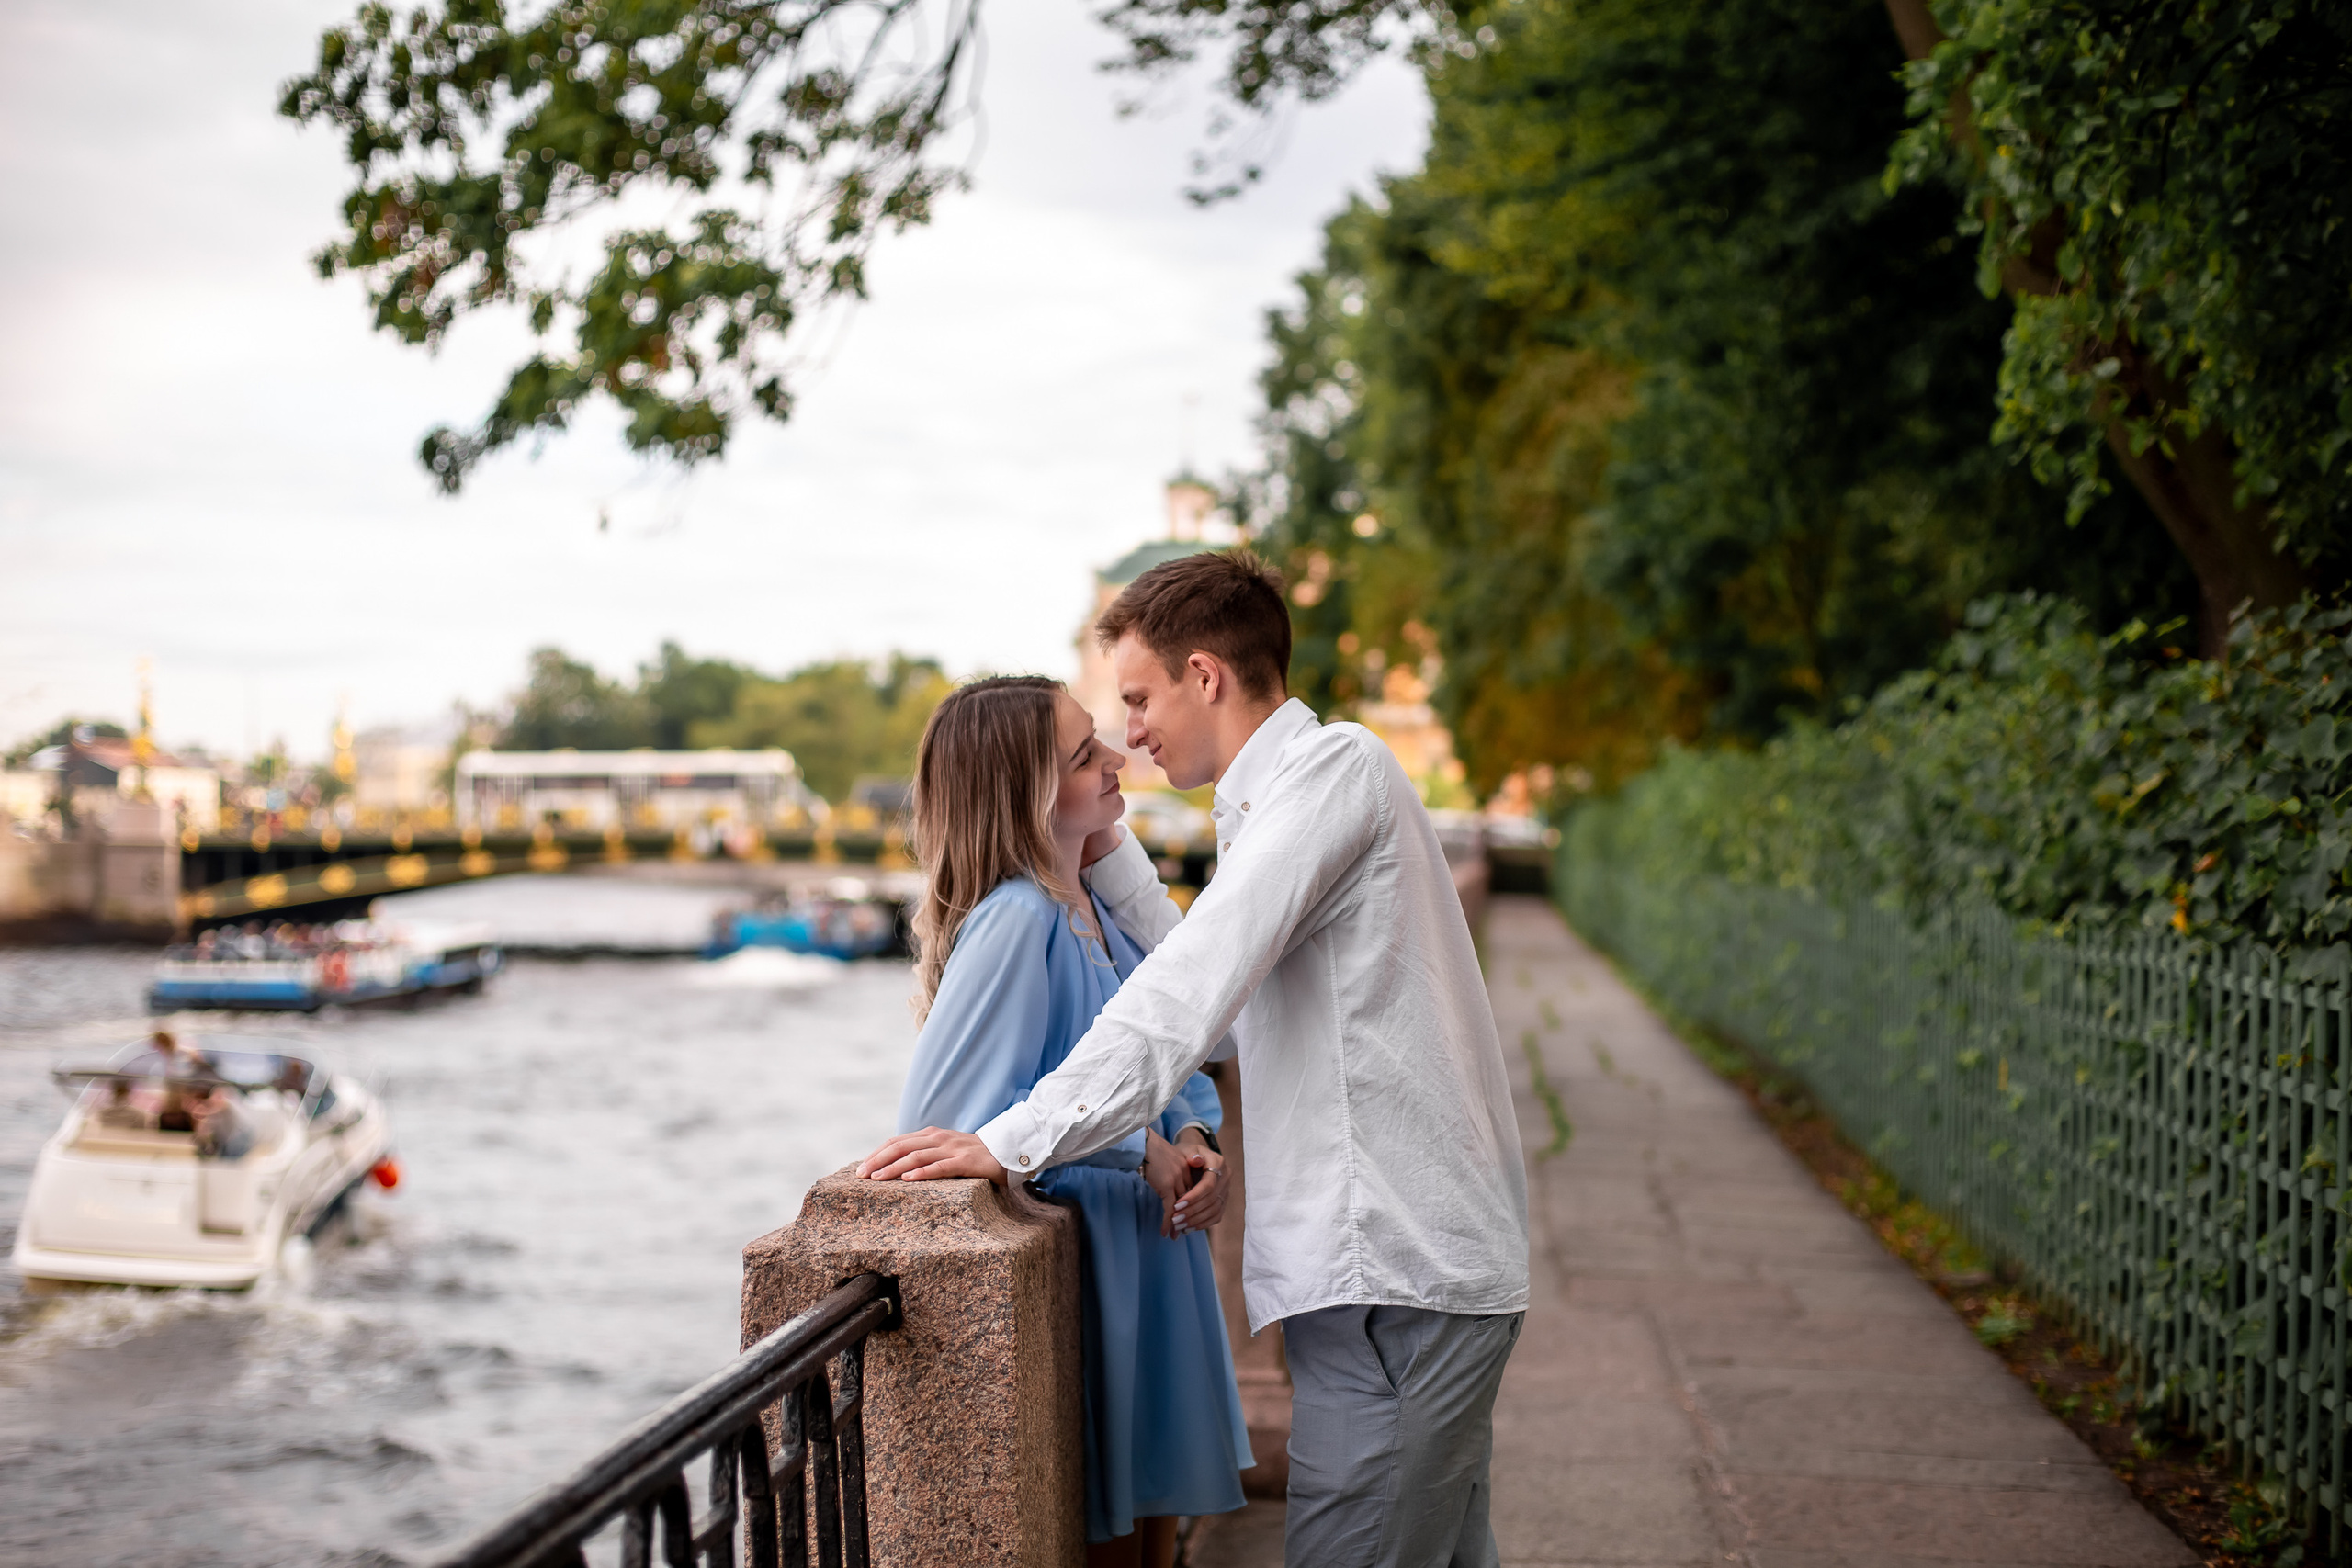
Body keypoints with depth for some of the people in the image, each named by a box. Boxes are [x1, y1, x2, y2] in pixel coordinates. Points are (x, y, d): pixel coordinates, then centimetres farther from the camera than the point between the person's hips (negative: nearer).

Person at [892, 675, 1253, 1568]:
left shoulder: (1102, 914, 7)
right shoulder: (1017, 921, -20)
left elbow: (1178, 1071, 16)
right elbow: (944, 1115, -27)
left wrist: (1193, 1142, -7)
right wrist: (1138, 1148, -22)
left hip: (1151, 1273, 8)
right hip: (1076, 1284, -8)